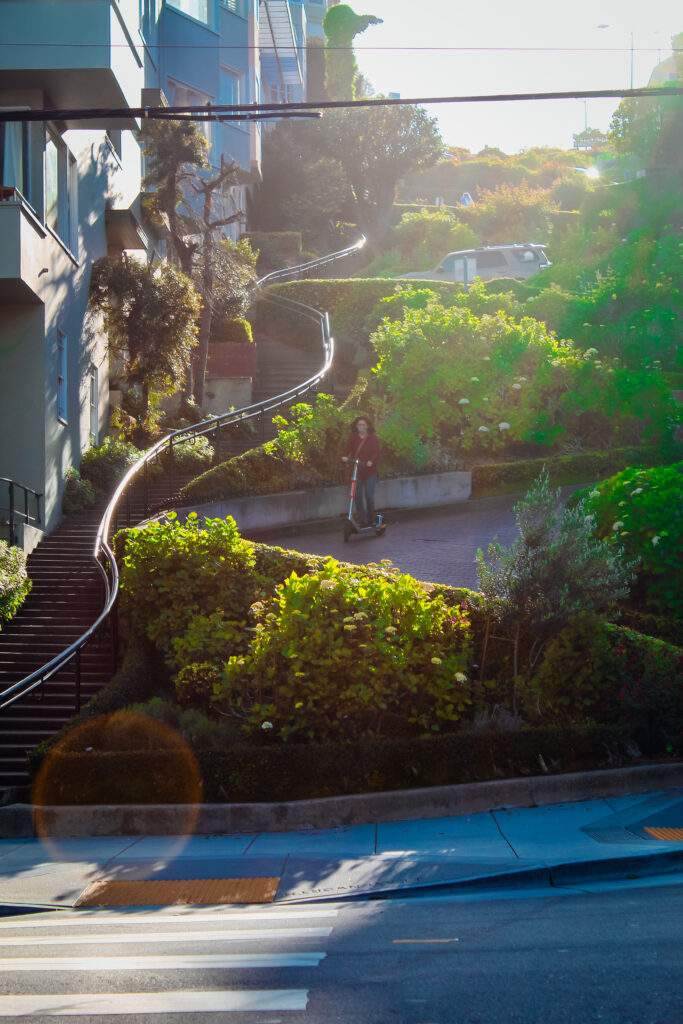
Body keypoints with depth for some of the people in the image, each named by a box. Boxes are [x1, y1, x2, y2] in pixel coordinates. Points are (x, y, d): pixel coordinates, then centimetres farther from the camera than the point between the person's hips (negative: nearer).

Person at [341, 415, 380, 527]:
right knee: (358, 496, -2)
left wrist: (371, 462, -28)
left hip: (369, 472, -2)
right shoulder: (352, 438, 8)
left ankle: (371, 521, 8)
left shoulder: (373, 438, 3)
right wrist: (344, 457, -28)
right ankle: (363, 521, 7)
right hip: (356, 471, 2)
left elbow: (376, 453, -8)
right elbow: (347, 448, -5)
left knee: (369, 496, -7)